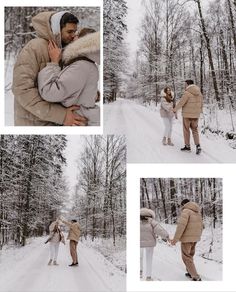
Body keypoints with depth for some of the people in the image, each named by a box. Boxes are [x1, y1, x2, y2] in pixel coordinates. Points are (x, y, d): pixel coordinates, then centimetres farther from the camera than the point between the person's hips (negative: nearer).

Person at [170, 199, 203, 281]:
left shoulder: (186, 211, -14)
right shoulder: (197, 212, 10)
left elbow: (181, 225, -22)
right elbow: (201, 226, 15)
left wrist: (175, 239, -19)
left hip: (187, 238, -8)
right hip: (195, 238, 8)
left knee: (186, 257, 0)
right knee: (190, 255, 23)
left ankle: (196, 277, -4)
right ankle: (190, 272, 30)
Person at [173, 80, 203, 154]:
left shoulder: (187, 93, -17)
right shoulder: (199, 93, 5)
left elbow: (181, 103, -16)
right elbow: (201, 103, 11)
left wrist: (175, 109, 1)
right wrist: (199, 111, 25)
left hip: (187, 115, -6)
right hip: (195, 115, 6)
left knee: (186, 130, 9)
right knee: (195, 130, 13)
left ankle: (187, 146, 16)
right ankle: (198, 146, -2)